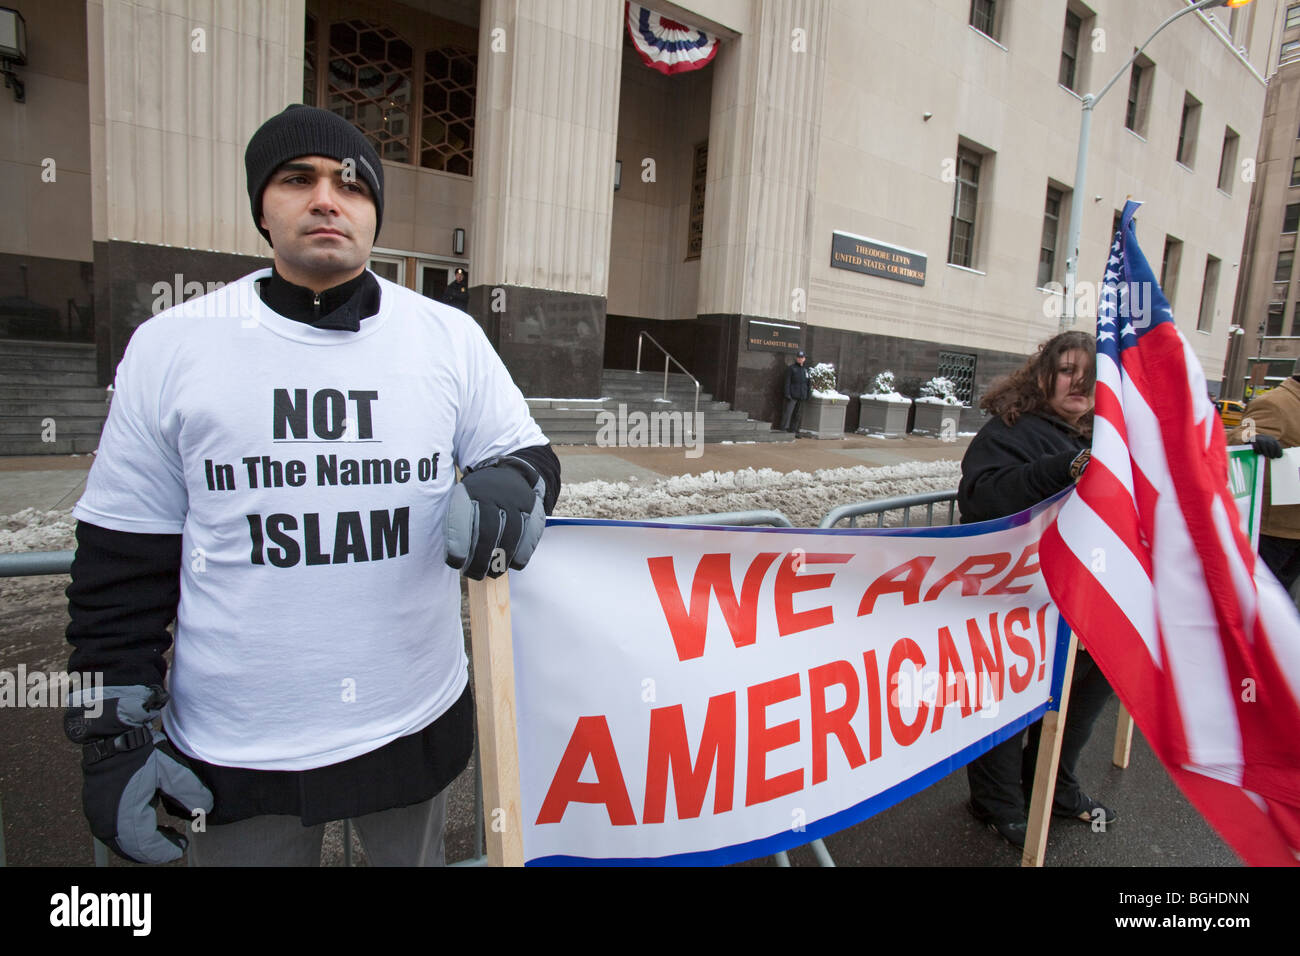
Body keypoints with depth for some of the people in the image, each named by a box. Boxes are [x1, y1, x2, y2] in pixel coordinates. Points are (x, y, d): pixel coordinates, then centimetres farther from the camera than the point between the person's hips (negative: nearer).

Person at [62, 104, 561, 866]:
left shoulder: (450, 337, -4)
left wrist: (509, 489, -23)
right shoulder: (171, 346, -4)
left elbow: (528, 455, 1)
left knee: (415, 857, 23)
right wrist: (116, 734, 0)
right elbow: (123, 559, 1)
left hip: (416, 724, 1)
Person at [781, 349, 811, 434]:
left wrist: (809, 394, 10)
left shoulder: (805, 370, 14)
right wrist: (787, 394, -14)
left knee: (798, 414, 7)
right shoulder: (791, 368, -1)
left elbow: (809, 383, 18)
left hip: (801, 396, 5)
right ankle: (784, 428, -11)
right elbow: (787, 382, -6)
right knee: (788, 412, -12)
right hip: (792, 395, -5)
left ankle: (794, 430, 14)